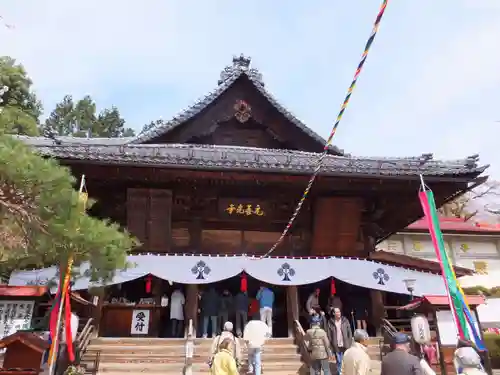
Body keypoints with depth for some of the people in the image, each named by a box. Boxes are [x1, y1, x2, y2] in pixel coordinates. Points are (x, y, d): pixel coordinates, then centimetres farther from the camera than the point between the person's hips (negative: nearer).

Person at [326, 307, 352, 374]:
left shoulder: (345, 320, -4)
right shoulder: (330, 322, -7)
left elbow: (349, 332, 0)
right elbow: (329, 334, -4)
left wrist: (350, 343, -3)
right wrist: (331, 344, -7)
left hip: (345, 345, 1)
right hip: (336, 346, -1)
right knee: (339, 361, 10)